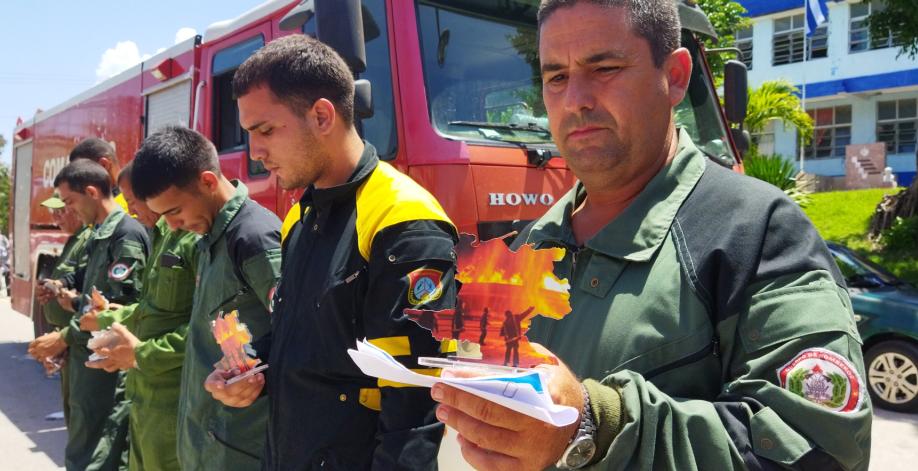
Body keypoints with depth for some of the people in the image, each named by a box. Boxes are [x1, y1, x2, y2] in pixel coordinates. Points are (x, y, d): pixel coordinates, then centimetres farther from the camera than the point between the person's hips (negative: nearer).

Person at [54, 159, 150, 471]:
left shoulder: (126, 234, -16)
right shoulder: (101, 234, 13)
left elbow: (120, 307, -21)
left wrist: (65, 335, -12)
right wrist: (76, 301, 6)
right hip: (92, 358, 10)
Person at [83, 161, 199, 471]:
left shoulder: (202, 236, -19)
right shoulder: (164, 234, 13)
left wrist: (142, 354, -19)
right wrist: (106, 318, 21)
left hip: (173, 401, -9)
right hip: (146, 396, 9)